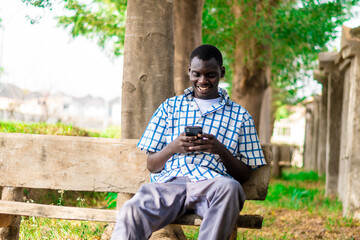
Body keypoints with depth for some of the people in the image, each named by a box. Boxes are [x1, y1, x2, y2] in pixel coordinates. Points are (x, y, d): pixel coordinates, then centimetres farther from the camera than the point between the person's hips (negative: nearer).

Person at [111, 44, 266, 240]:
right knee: (131, 212, -34)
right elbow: (151, 165, 18)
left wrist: (221, 150, -6)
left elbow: (244, 176, 14)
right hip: (169, 181, 1)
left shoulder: (240, 116, 19)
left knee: (230, 187, -40)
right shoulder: (170, 107, 22)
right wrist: (172, 148, -5)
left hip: (212, 184, -1)